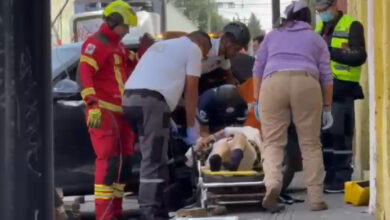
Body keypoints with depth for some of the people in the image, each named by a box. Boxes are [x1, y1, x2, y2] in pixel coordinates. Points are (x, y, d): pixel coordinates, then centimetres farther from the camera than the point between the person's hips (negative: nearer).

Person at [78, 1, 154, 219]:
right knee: (108, 161, -15)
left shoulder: (118, 47, 22)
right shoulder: (95, 44, -9)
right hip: (103, 111, -10)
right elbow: (84, 74, -20)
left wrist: (144, 49, 10)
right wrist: (92, 104, -30)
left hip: (121, 111, 10)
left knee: (124, 162, 11)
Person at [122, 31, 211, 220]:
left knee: (152, 156, 17)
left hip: (130, 97, 8)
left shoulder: (162, 45, 34)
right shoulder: (193, 49, 11)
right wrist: (191, 127, 10)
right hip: (151, 100, -8)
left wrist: (168, 119, 31)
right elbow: (190, 90, 6)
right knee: (154, 160, -9)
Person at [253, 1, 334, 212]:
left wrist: (256, 100, 22)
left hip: (273, 84, 0)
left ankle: (272, 183, -23)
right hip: (306, 84, 0)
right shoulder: (316, 39, 25)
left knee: (273, 142, 3)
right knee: (310, 144, 5)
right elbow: (326, 76, 19)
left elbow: (258, 69, 21)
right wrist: (327, 108, 22)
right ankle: (316, 198, 3)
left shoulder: (272, 35, 28)